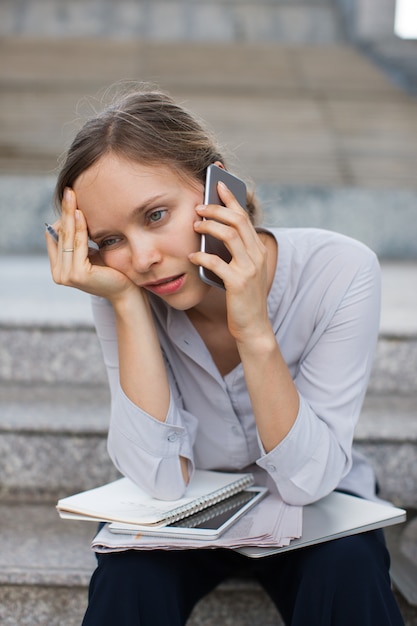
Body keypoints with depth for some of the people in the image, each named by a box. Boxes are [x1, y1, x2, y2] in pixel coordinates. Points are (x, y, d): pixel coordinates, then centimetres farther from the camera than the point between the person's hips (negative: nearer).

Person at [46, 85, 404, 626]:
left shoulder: (340, 273, -26)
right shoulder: (123, 288, -20)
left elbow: (306, 481, -23)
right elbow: (163, 482, -26)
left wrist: (255, 332, -37)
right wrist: (127, 306, -33)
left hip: (316, 506, 0)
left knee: (346, 569, -31)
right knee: (131, 575, -29)